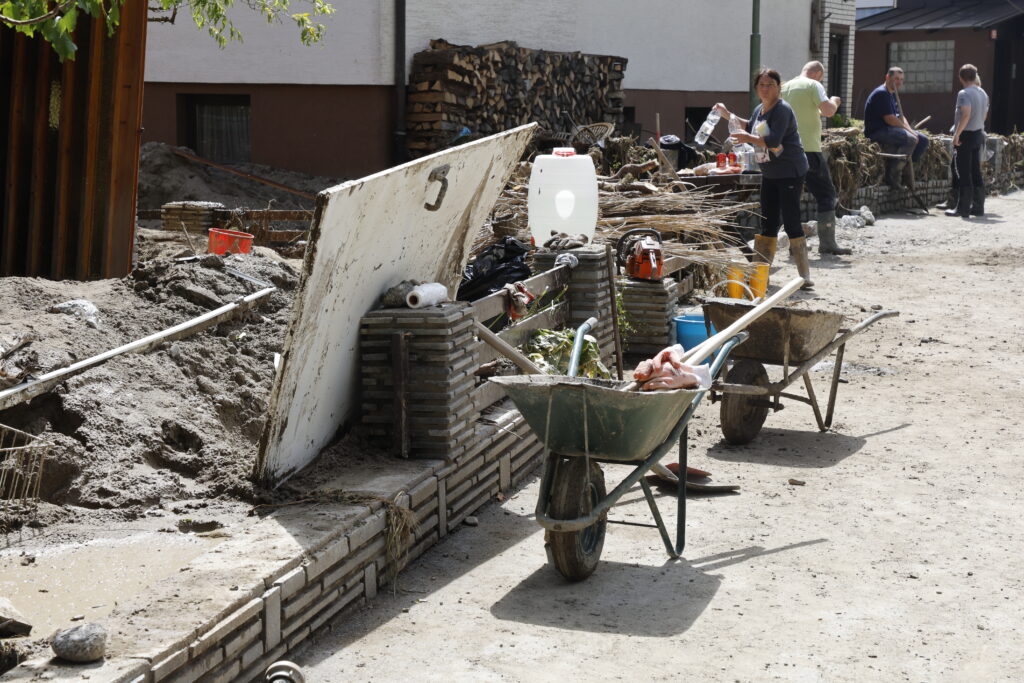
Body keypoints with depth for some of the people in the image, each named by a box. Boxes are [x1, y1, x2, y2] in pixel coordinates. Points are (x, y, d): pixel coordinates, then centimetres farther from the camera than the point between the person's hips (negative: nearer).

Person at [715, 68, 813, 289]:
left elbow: (773, 140, -27)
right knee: (767, 224, 12)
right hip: (770, 173, 9)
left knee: (791, 222, -10)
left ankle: (804, 276, -7)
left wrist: (748, 138, -15)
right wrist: (728, 116, 25)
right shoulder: (759, 110, 10)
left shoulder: (782, 110, -16)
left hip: (790, 173, -9)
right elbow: (751, 127, 33)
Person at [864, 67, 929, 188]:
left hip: (889, 131, 10)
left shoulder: (893, 94, 21)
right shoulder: (881, 93, -13)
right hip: (878, 132, -10)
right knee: (911, 140, -30)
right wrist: (910, 131, -15)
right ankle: (892, 174, -23)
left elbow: (900, 116, 18)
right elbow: (889, 119, -20)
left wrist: (910, 130, -2)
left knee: (923, 139, 2)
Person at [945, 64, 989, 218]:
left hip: (965, 135, -8)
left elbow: (966, 114, -25)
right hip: (979, 134, 8)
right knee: (976, 173, 11)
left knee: (963, 173, -5)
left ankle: (962, 208, -5)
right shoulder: (983, 94, 11)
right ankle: (978, 206, 14)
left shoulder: (964, 94, -15)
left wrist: (957, 134, -22)